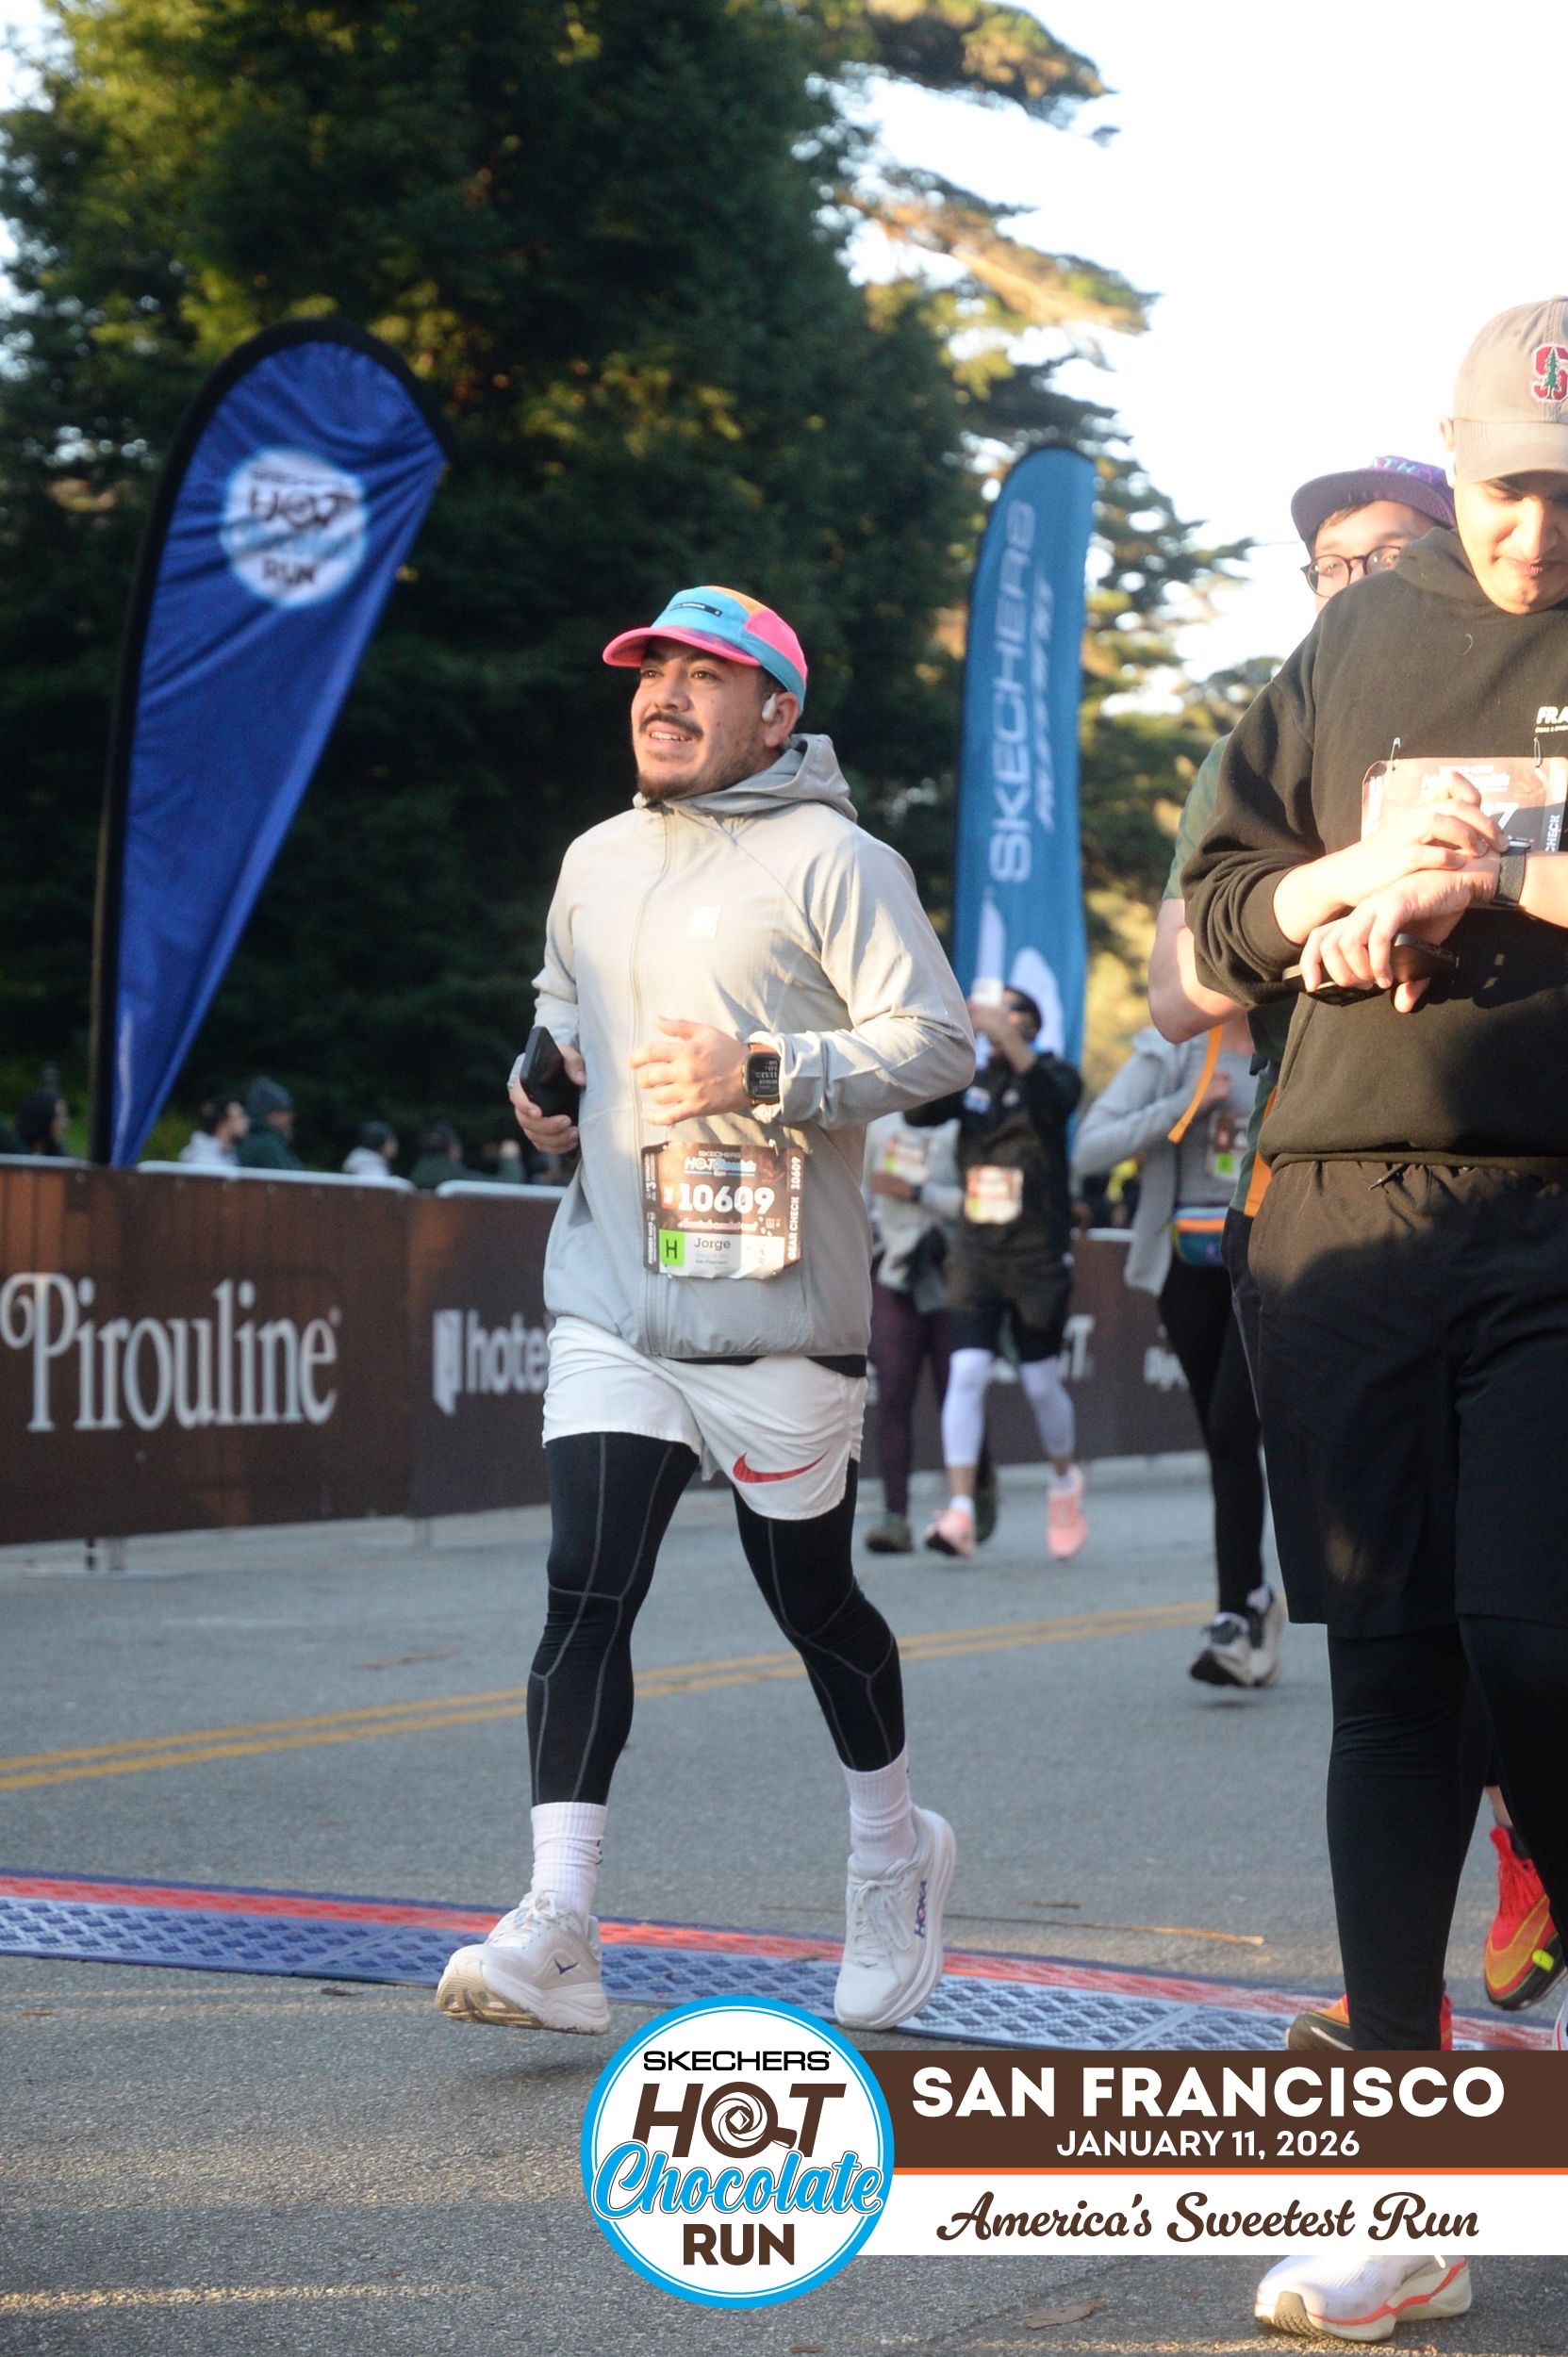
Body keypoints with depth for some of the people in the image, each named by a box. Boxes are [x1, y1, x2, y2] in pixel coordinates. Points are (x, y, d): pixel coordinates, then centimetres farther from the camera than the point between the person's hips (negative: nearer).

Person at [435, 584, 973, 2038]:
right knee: (585, 1592, -8)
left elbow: (939, 1040, -11)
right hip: (610, 1302, 5)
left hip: (777, 1310, -5)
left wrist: (765, 1073, -22)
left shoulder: (830, 862, -6)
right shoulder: (597, 862, 14)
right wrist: (544, 1075, 10)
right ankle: (557, 1934, -13)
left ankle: (892, 1853, 33)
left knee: (812, 1599, 8)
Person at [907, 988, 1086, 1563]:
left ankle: (1065, 1482, 33)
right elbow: (920, 1111, -6)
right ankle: (959, 1510, -18)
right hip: (975, 1253, 3)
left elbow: (1053, 1096, -24)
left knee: (1041, 1383, 6)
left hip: (1038, 1257, -3)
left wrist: (1004, 1033, -33)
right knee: (967, 1374, -12)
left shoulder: (1056, 1076, 1)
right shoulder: (972, 1083, 11)